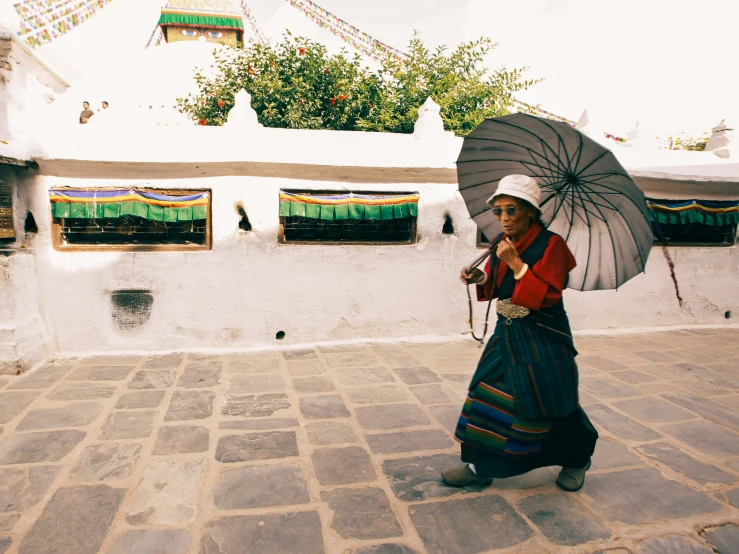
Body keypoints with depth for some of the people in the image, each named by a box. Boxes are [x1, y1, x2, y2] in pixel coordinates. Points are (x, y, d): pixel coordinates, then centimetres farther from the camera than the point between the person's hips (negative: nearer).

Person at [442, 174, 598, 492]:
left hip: (541, 341, -6)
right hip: (507, 334, 6)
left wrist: (516, 263, -26)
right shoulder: (501, 243, 5)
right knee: (488, 394, 4)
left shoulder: (551, 244, -14)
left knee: (549, 405, 5)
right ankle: (481, 467, 16)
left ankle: (578, 459, 35)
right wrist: (481, 278, -4)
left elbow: (546, 296, -21)